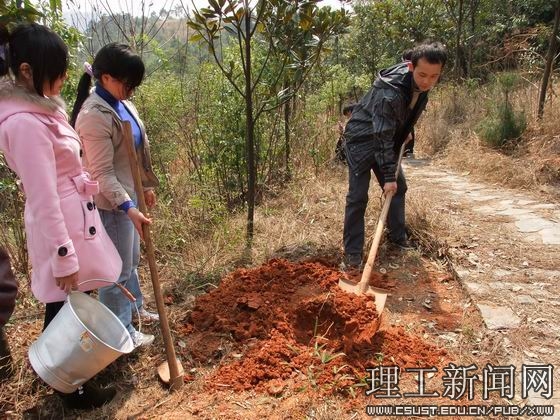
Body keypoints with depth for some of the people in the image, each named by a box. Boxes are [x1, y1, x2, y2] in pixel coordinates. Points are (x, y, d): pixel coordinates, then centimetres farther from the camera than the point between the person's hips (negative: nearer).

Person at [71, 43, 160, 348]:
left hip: (128, 195, 9)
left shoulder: (120, 103, 5)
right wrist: (129, 208, -29)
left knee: (131, 259, 25)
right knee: (118, 268, 6)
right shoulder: (94, 116, -24)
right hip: (112, 203, -9)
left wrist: (146, 186, 18)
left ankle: (134, 307, 46)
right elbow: (102, 173, -24)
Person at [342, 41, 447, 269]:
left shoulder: (421, 84, -8)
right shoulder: (389, 92, -34)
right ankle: (352, 252, -3)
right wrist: (388, 176, -28)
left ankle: (398, 236, 28)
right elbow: (382, 137, -31)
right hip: (362, 139, -8)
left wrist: (406, 132, 15)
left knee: (399, 187, 12)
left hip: (387, 138, 8)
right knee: (357, 196, -11)